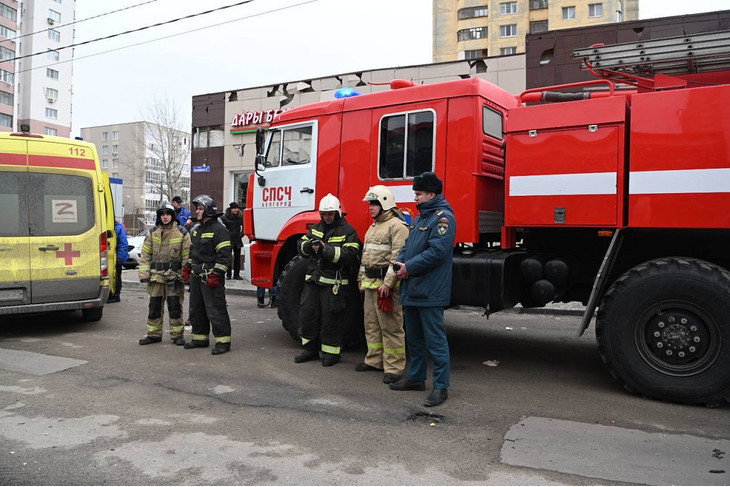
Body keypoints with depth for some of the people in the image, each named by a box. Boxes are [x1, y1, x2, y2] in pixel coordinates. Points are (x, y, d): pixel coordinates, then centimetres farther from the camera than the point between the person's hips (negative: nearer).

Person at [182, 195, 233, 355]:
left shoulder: (219, 230, -13)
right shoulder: (197, 229, 17)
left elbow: (224, 256, -18)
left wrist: (216, 275, -22)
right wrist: (187, 268, 19)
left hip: (211, 277, -10)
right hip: (196, 276, 10)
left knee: (216, 309, -8)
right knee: (196, 309, 15)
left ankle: (223, 341, -1)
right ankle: (200, 338, 27)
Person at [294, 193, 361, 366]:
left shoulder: (347, 231, -5)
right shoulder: (316, 228, 16)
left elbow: (350, 255, -18)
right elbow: (300, 246, 12)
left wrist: (325, 250, -24)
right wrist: (309, 245, -11)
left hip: (334, 283, -6)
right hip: (313, 280, 6)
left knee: (331, 319, 0)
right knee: (307, 314, 10)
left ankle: (331, 352, 15)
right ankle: (310, 349, 24)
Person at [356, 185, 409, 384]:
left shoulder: (397, 226, -12)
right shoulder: (373, 226, 20)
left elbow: (398, 257, -20)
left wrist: (388, 283, -23)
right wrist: (361, 277, 22)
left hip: (386, 284, -10)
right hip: (371, 283, 10)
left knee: (390, 326, -5)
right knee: (371, 324, 16)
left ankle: (394, 367, 1)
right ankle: (374, 360, 28)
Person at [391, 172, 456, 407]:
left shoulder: (443, 217, -13)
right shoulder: (420, 217, 18)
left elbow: (437, 251, -23)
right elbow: (408, 246, 22)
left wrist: (409, 267, -17)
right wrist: (400, 262, 2)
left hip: (430, 291, -10)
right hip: (412, 289, 10)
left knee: (435, 340, -3)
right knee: (414, 338, 19)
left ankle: (441, 386, 6)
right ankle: (416, 378, 31)